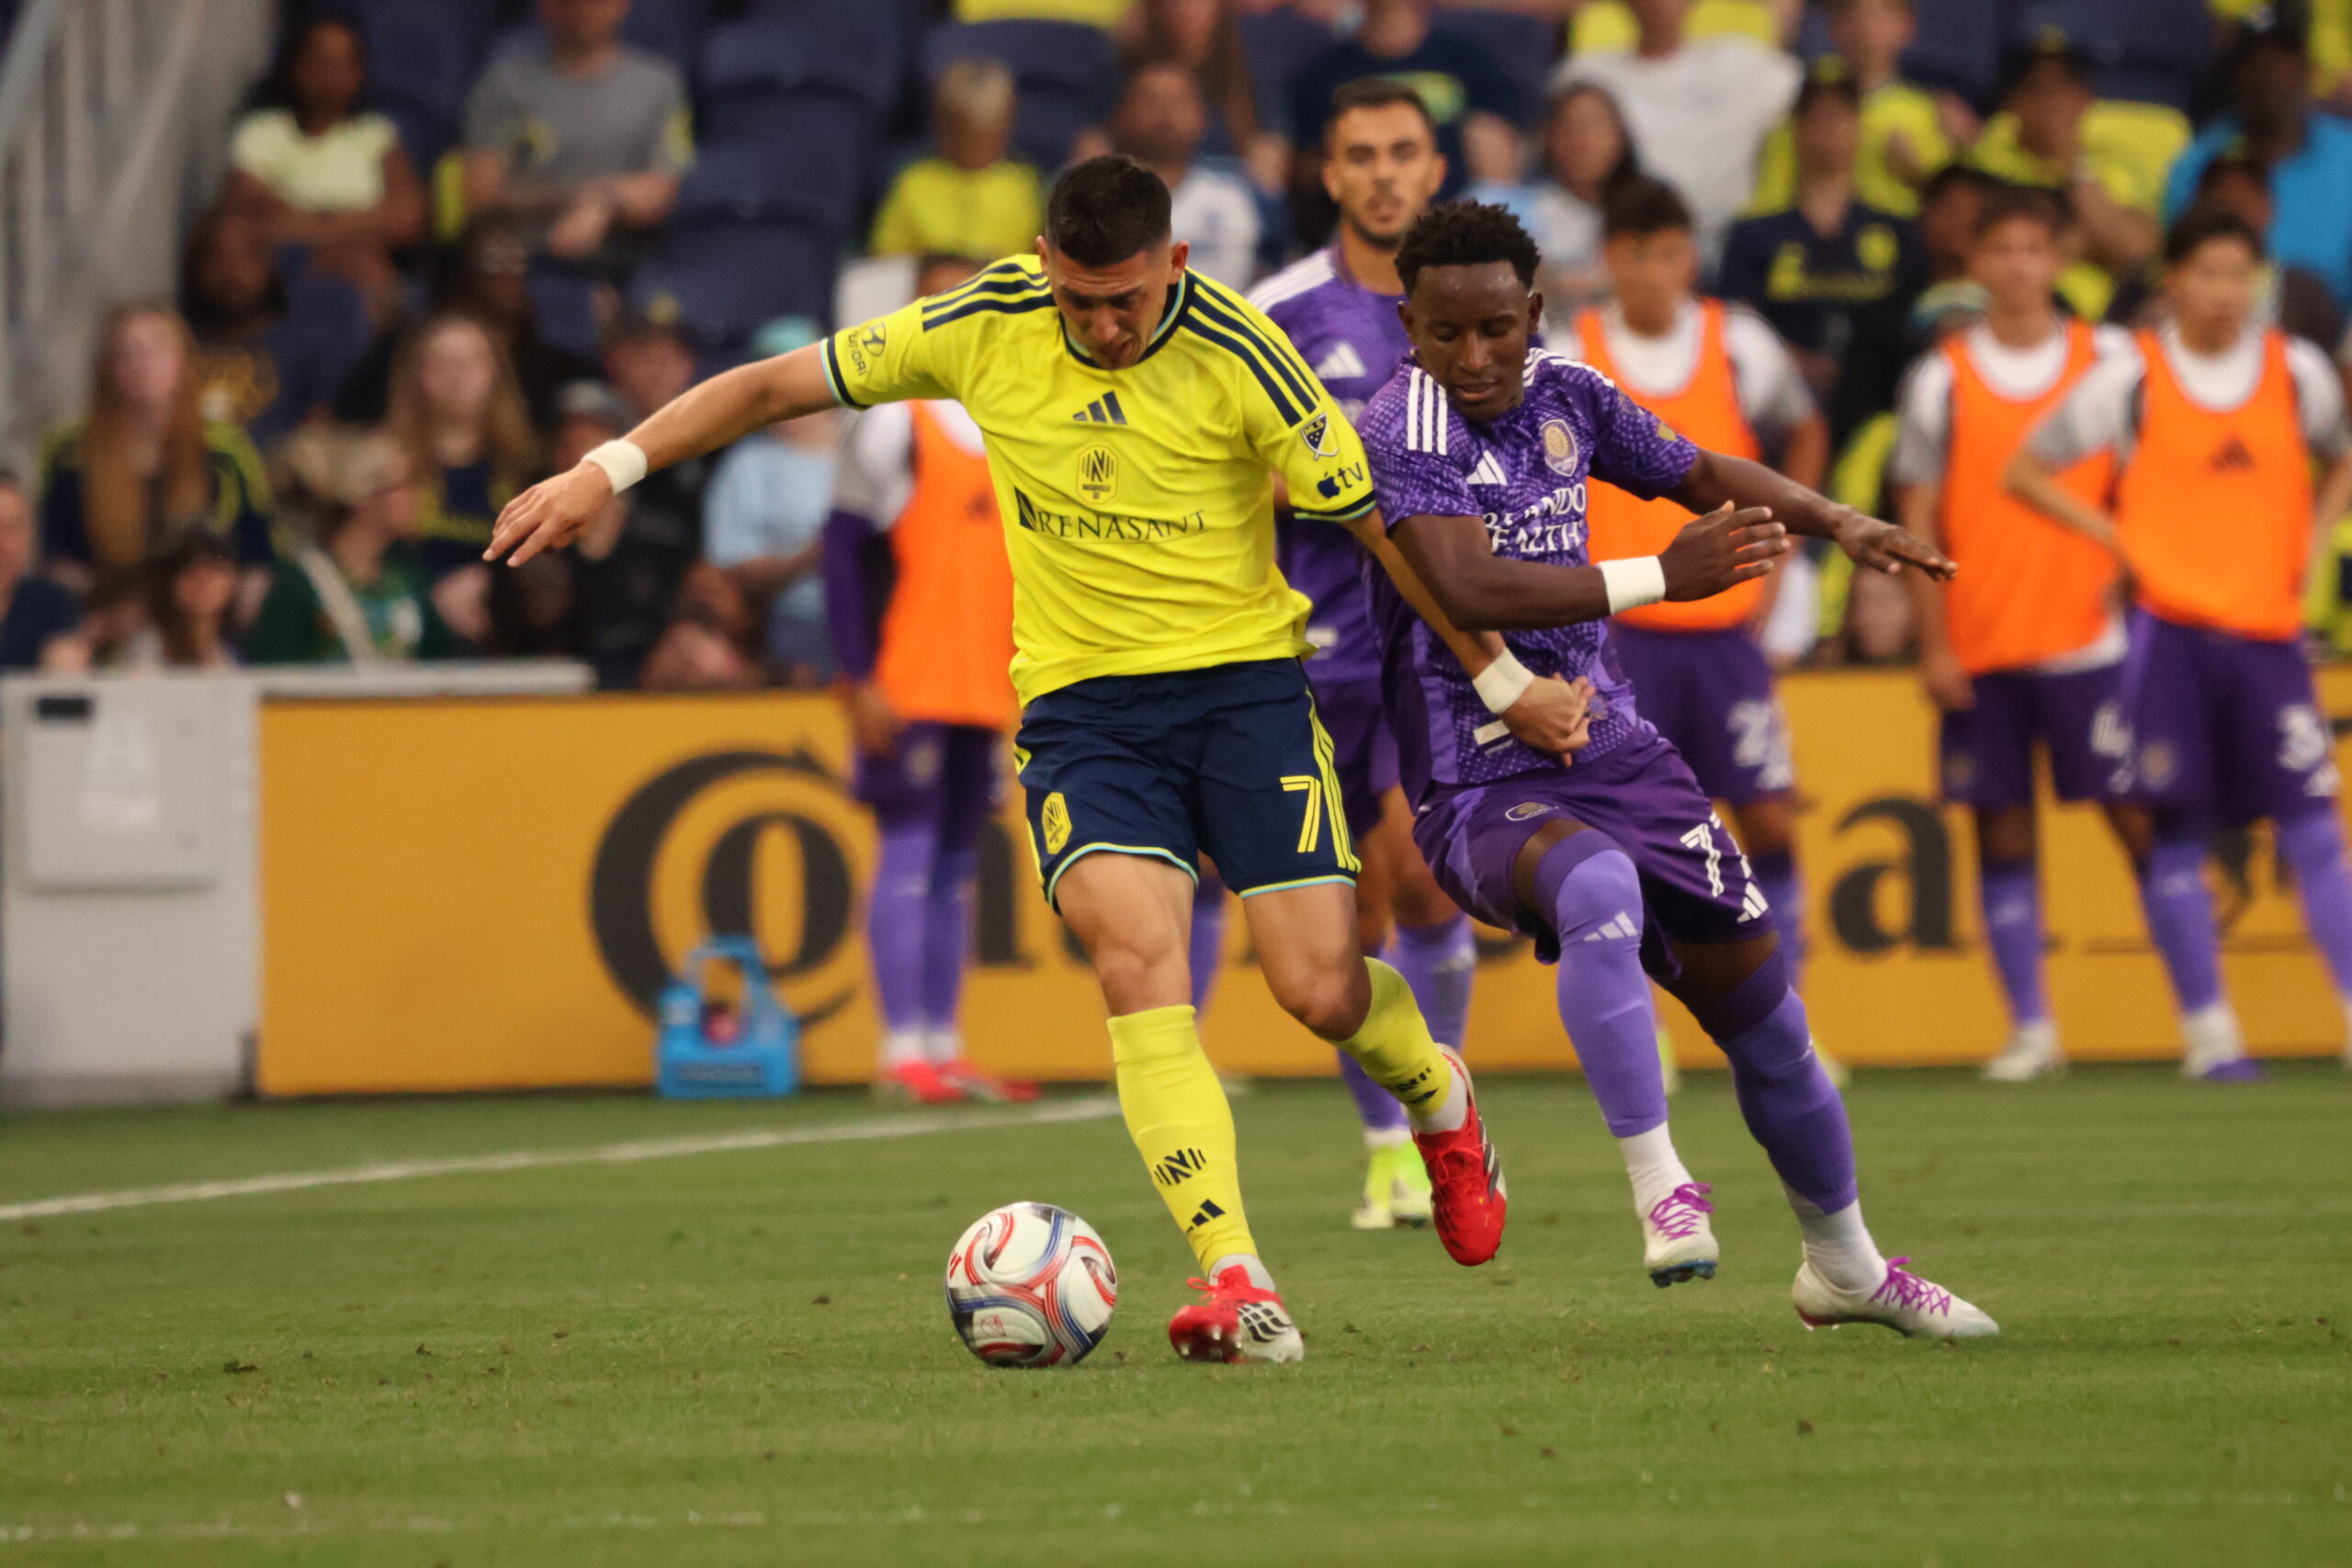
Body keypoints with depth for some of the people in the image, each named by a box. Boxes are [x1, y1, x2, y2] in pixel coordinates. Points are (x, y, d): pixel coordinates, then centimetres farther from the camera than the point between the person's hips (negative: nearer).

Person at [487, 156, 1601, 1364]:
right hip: (1081, 703, 1)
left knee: (1321, 990, -8)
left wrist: (1503, 683, 4)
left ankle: (1439, 1099, 31)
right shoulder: (986, 327, -6)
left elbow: (1377, 523, -2)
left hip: (1242, 676, -1)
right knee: (1135, 958, -23)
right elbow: (779, 384, 3)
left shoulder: (1237, 357, -11)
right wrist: (608, 471, -3)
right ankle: (1239, 1289, -30)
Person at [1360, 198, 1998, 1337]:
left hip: (1618, 757, 7)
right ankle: (1660, 1189, -30)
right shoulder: (1404, 431, -15)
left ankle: (1845, 1265, 33)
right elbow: (1465, 588, -30)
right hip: (1482, 793, -7)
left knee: (1766, 1018, 11)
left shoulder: (1564, 396, 7)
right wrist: (1661, 578, -29)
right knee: (1599, 886, -41)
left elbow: (1698, 470, 24)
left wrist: (1839, 523, 9)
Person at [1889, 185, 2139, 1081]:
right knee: (2003, 831, 2)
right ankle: (2031, 1030, 7)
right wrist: (1933, 645, -3)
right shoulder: (1943, 379, 3)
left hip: (2086, 637, -1)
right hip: (1978, 651, 1)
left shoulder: (2109, 361, 4)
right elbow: (1918, 518, 4)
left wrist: (2129, 563, -3)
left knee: (2134, 811, -4)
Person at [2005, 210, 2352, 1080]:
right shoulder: (2133, 379, -3)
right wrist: (2120, 540, -3)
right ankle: (2208, 1032, 6)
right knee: (2173, 834, -1)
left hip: (2269, 625, 2)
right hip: (2168, 627, -2)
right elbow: (2026, 470, 4)